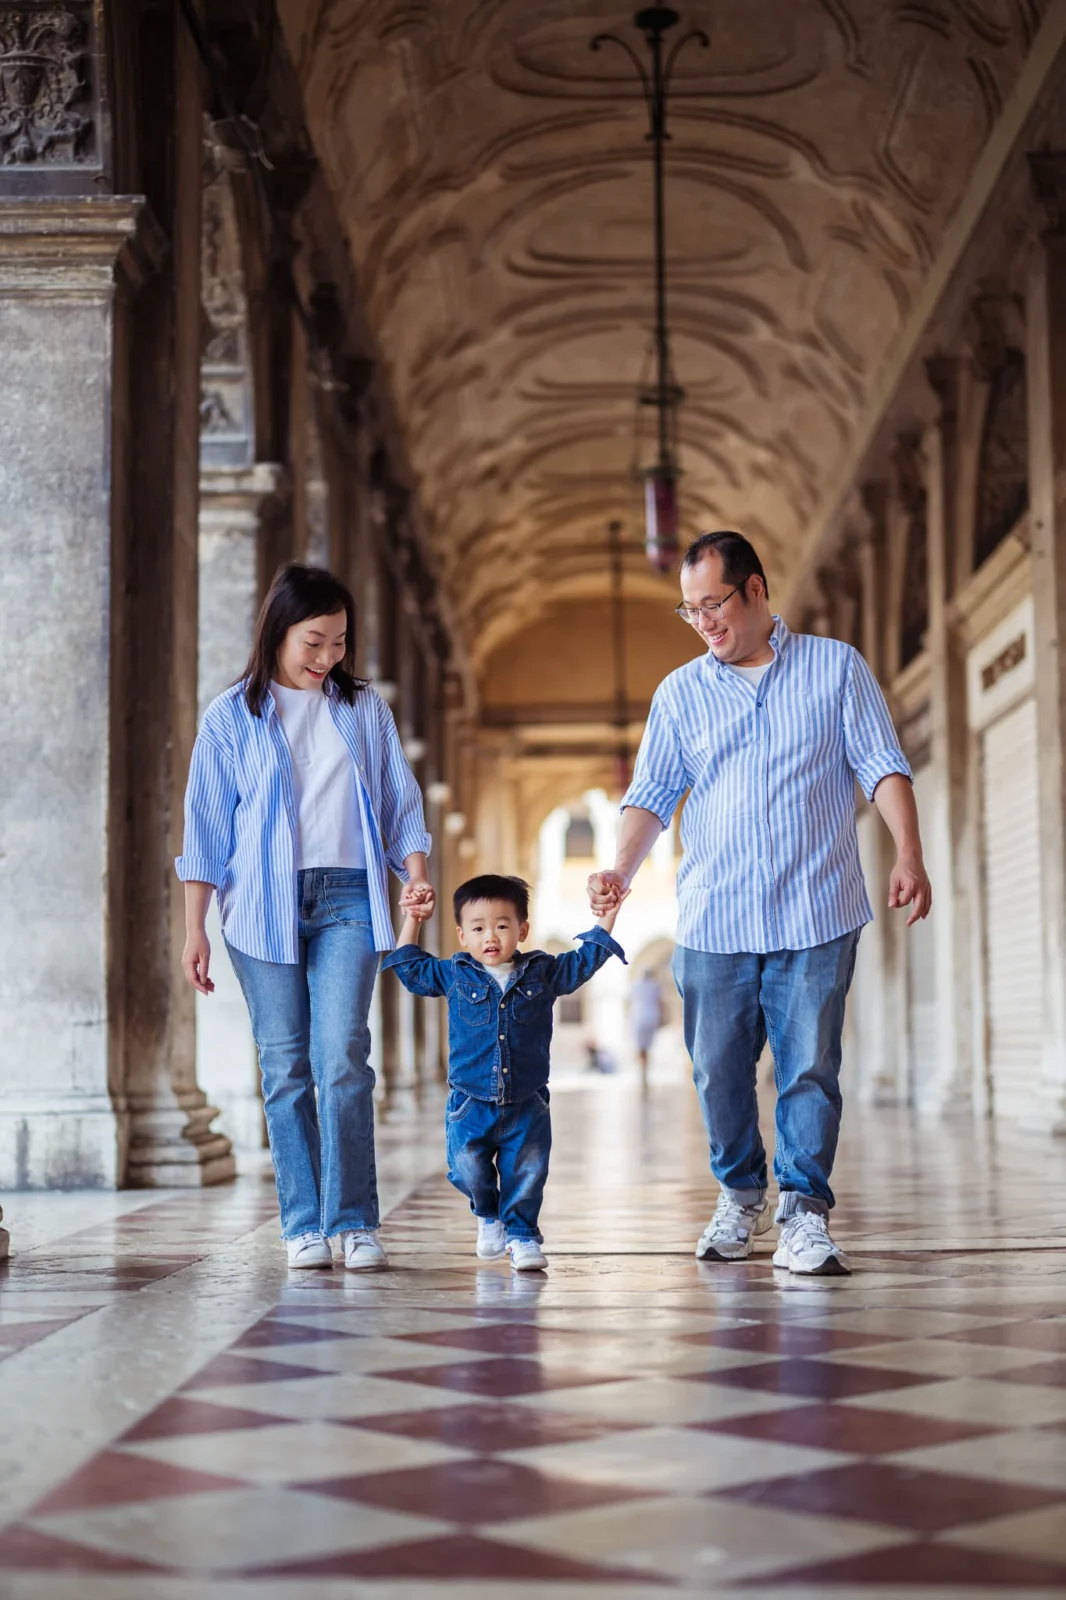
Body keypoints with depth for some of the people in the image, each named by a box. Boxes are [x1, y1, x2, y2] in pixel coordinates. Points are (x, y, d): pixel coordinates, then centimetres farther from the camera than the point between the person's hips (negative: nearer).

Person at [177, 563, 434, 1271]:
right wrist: (195, 930, 3)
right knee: (285, 1067, 0)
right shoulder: (232, 717, 6)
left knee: (342, 1058, -11)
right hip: (262, 904, 0)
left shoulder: (366, 709, 12)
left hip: (347, 899, 0)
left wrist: (417, 874, -3)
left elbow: (401, 804, 14)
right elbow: (207, 829, 7)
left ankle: (355, 1221, -5)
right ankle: (304, 1225, 5)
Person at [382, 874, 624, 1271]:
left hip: (527, 1106, 0)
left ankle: (522, 1235, 19)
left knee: (526, 1174, 1)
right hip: (470, 1103, 0)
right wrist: (412, 922, 13)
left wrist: (606, 918, 9)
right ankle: (489, 1216, 23)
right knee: (468, 1170, -6)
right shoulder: (454, 975, 3)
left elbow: (583, 962, 14)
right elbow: (410, 968, 16)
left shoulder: (542, 972, 3)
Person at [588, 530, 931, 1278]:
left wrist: (909, 854, -9)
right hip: (712, 920, 2)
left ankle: (805, 1211, 2)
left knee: (810, 1066, -5)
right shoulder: (680, 692, 12)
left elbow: (883, 765, 4)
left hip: (815, 915, -2)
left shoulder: (836, 668, 7)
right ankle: (741, 1196, 23)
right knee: (719, 1068, 5)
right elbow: (653, 793, 8)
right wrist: (622, 868, -8)